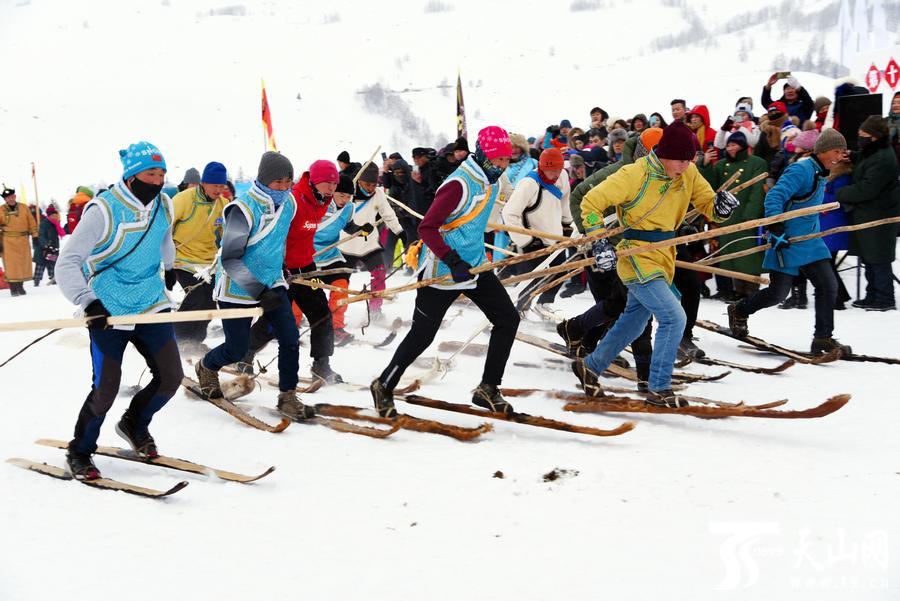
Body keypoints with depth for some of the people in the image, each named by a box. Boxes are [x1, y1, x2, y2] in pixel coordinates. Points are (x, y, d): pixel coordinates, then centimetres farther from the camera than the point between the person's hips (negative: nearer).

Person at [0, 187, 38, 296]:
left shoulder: (23, 208, 6)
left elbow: (32, 222, 10)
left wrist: (35, 236, 6)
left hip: (23, 240, 2)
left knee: (23, 263, 6)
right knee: (11, 264, -5)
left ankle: (20, 286, 17)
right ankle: (13, 288, -1)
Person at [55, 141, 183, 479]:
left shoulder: (164, 206, 0)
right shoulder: (104, 211, -19)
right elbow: (67, 263, -20)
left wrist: (169, 268, 39)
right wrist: (88, 302, -33)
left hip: (152, 306, 6)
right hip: (108, 312, -6)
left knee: (170, 377, 0)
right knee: (106, 390, -8)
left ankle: (134, 426, 30)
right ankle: (79, 454, 17)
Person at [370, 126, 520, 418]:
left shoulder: (490, 180, 5)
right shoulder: (460, 184, -23)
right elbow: (427, 228, -25)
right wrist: (453, 261, -32)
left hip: (474, 264, 8)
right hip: (443, 270, -8)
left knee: (508, 319, 1)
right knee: (422, 334, -1)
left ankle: (488, 388, 9)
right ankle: (384, 386, 19)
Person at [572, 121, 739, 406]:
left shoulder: (689, 174, 0)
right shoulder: (635, 175, -17)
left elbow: (709, 207, 4)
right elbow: (591, 202, -13)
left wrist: (722, 205, -20)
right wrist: (599, 243, -20)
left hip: (663, 259, 8)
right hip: (637, 259, -8)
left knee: (633, 321, 20)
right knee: (674, 317, -18)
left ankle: (590, 366, 38)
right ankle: (659, 389, -9)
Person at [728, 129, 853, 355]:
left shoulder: (821, 175, 13)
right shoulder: (801, 170, -16)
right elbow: (774, 197, -25)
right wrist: (776, 229, -33)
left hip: (810, 243, 8)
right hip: (787, 243, -8)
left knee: (828, 286, -4)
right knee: (778, 293, -1)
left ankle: (823, 339, 3)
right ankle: (739, 311, 25)